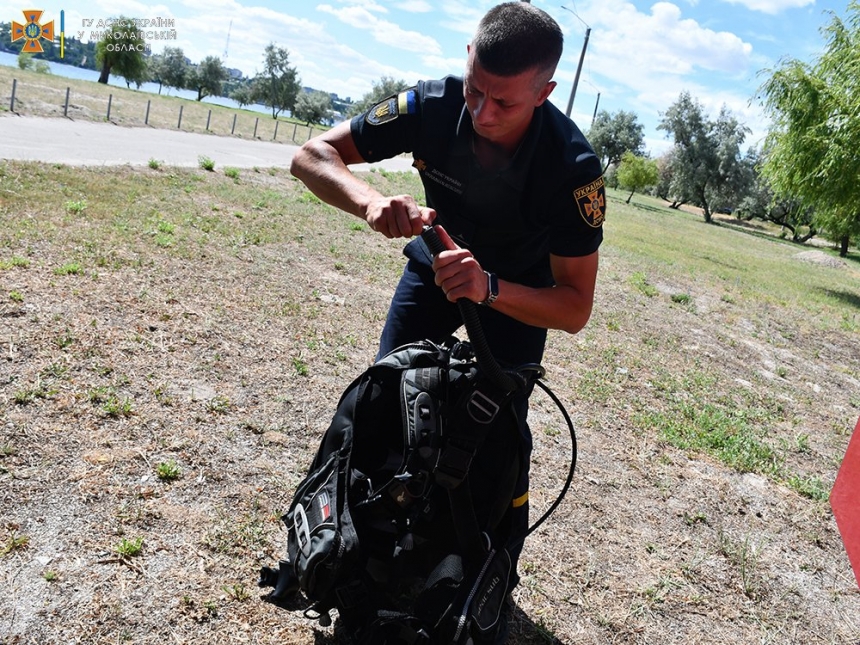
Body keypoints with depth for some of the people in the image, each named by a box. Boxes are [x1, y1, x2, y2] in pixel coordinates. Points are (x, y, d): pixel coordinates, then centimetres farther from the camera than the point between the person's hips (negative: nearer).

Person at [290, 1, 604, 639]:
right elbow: (313, 154, -24)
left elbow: (576, 308, -32)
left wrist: (489, 289, -50)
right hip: (437, 262, 3)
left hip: (521, 289, -2)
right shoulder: (433, 105, -29)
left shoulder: (572, 166, -35)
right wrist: (371, 200, -45)